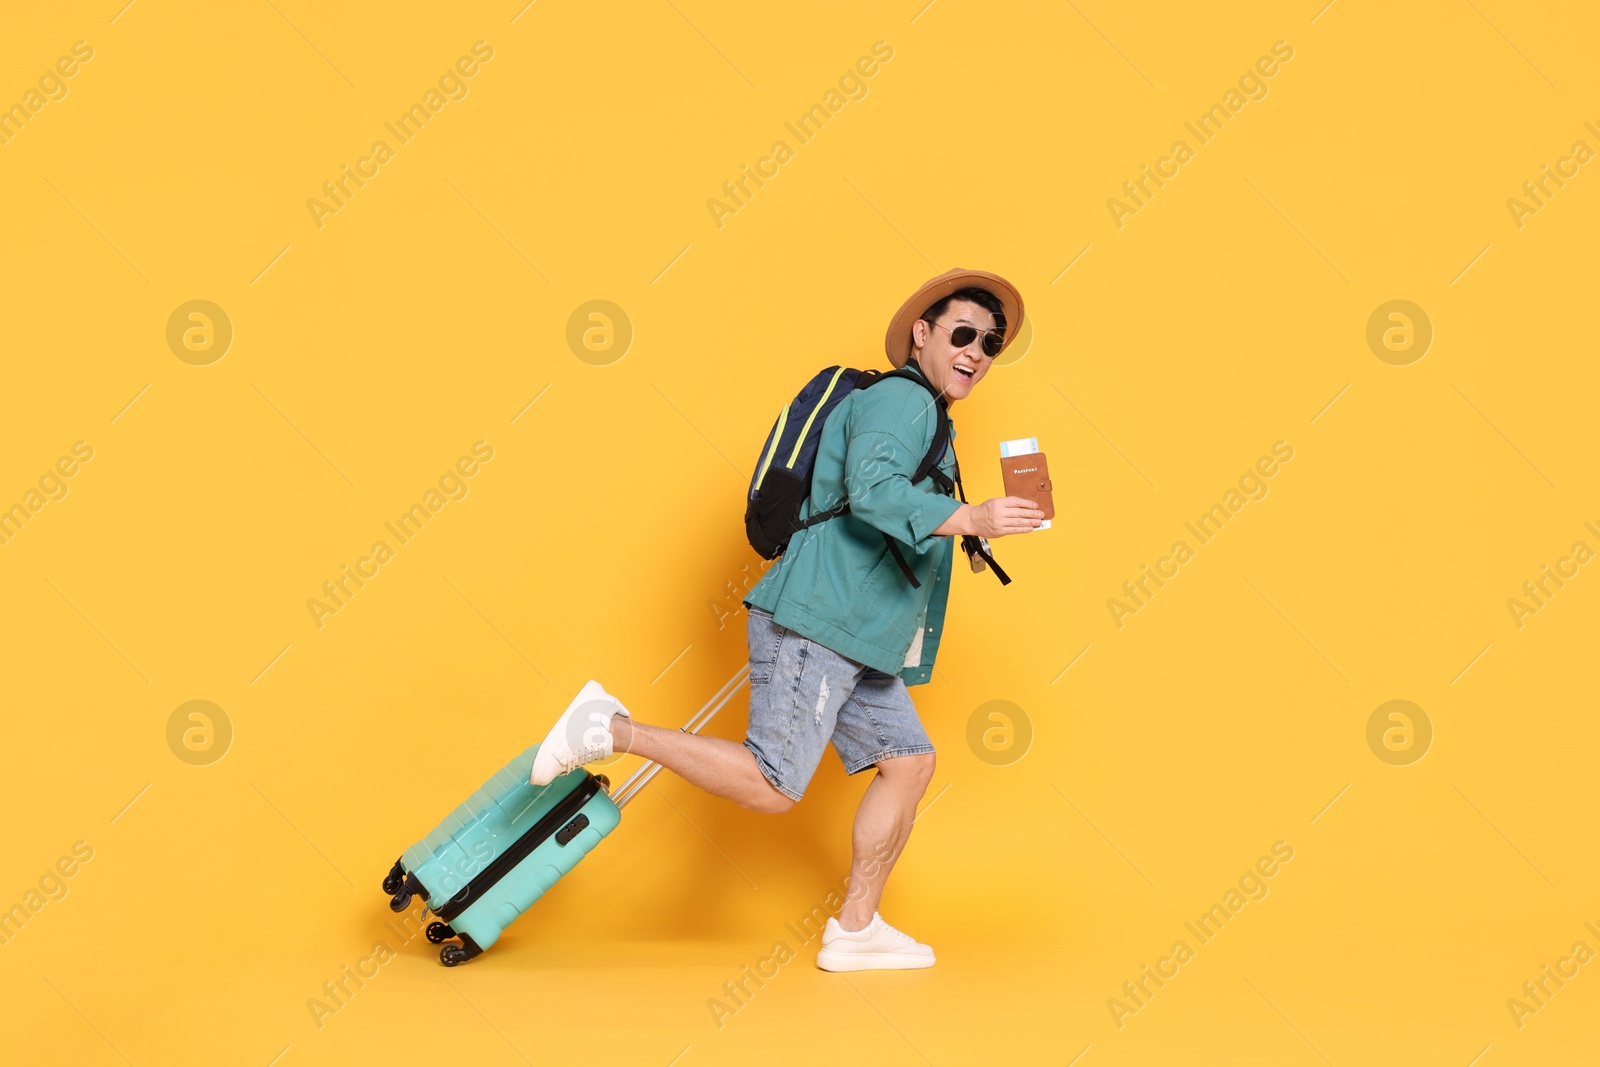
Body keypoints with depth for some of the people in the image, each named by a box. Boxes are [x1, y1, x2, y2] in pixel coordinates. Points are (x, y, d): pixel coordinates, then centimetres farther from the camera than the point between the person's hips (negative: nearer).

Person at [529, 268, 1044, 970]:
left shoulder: (924, 418, 25)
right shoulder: (899, 400, -8)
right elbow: (871, 490, -26)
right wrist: (971, 518, -37)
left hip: (853, 646, 11)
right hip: (812, 626, -11)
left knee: (909, 761, 8)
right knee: (772, 787, -16)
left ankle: (854, 930, 13)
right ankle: (613, 731, -8)